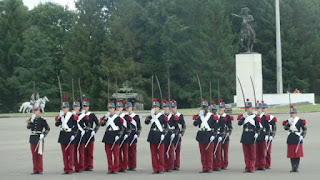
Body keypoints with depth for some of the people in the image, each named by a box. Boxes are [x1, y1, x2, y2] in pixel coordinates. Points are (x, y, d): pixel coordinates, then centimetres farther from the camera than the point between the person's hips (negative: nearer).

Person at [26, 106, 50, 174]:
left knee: (39, 154, -2)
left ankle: (40, 170, 3)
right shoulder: (31, 119, 10)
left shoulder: (42, 120, -2)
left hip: (39, 138, -4)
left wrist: (43, 134, -11)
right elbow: (28, 127, -6)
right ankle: (35, 169, 11)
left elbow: (47, 129, 2)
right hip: (32, 138, 4)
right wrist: (32, 120, -15)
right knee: (34, 154, 6)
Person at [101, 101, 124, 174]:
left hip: (114, 136, -4)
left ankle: (115, 169, 5)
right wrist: (105, 118, -17)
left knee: (115, 154, -1)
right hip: (107, 136, 4)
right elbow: (101, 124, -1)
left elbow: (120, 128, -2)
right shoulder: (106, 116, 11)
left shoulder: (117, 117, -2)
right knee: (108, 154, 5)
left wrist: (118, 135, -11)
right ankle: (110, 169, 11)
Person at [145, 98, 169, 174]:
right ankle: (155, 169, 9)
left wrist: (163, 134, -12)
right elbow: (146, 122, -3)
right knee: (153, 153, 5)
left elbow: (165, 127, -3)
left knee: (160, 153, -1)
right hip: (152, 136, 4)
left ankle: (160, 169, 6)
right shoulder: (151, 116, 10)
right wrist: (148, 118, -21)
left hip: (159, 136, -4)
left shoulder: (162, 116, -3)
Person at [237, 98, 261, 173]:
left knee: (252, 153, 0)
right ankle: (247, 167, 9)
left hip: (251, 136, -2)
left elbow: (257, 127, 4)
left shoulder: (255, 116, 2)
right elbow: (239, 123, -7)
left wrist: (256, 133, -10)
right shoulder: (243, 116, 8)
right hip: (245, 135, 2)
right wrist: (243, 117, -17)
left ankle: (251, 168, 4)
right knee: (246, 153, 4)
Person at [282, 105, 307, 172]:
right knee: (291, 154, 5)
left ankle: (296, 167, 0)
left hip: (297, 139, -4)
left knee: (297, 154, -4)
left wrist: (302, 136, -9)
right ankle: (293, 167, 12)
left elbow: (304, 129, 1)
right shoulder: (288, 121, 9)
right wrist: (288, 123, -21)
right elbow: (285, 128, -6)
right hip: (290, 139, 4)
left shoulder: (300, 121, -2)